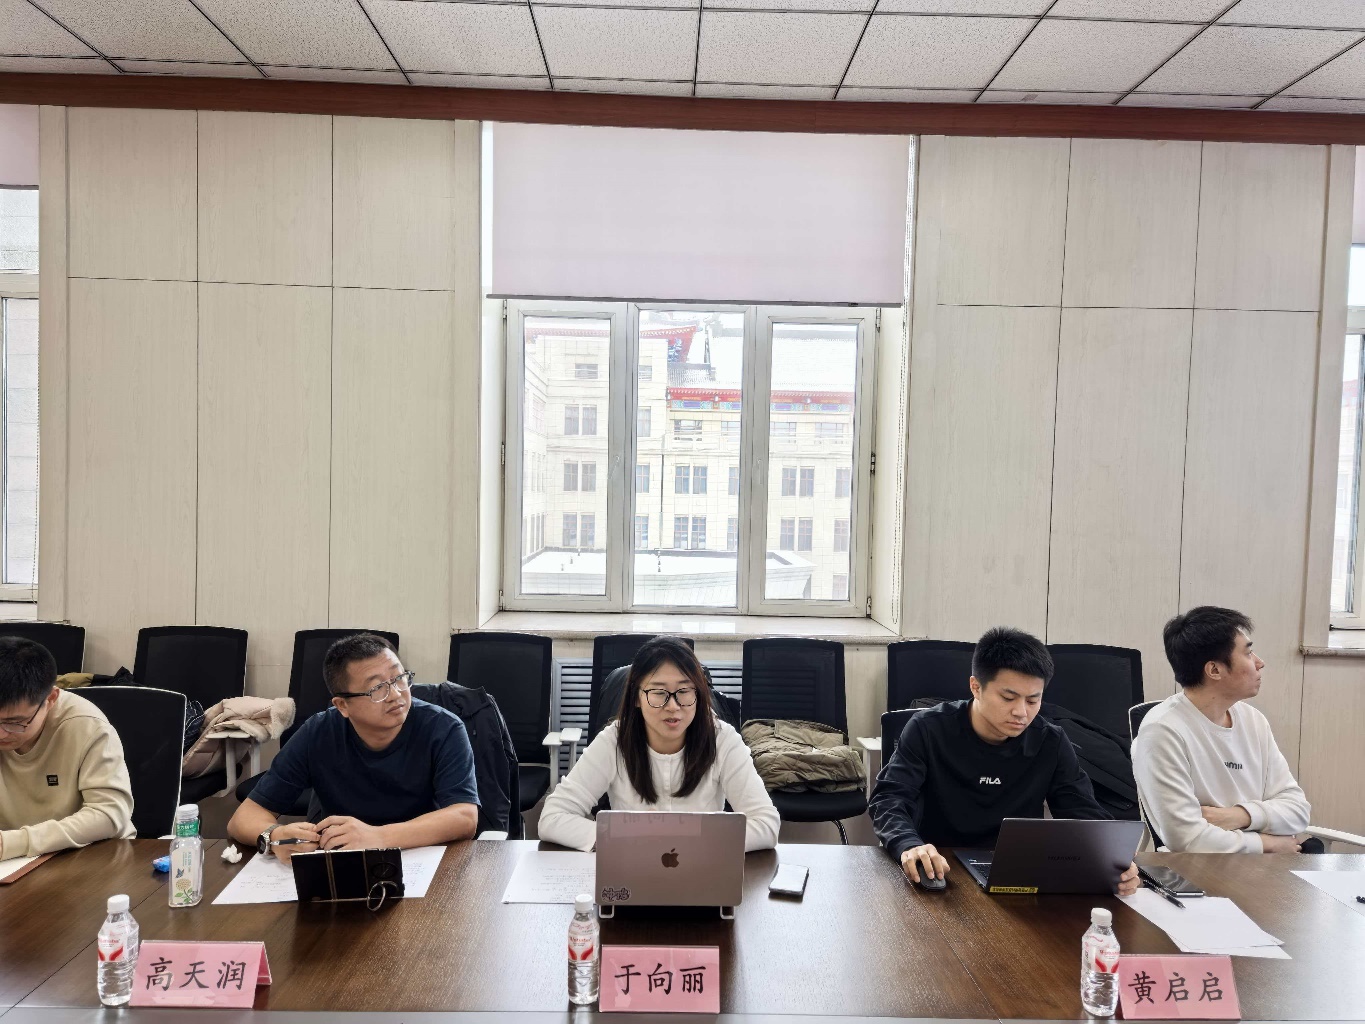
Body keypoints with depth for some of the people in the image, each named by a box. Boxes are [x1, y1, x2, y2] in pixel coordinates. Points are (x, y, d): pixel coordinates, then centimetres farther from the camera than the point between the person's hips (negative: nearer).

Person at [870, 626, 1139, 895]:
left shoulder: (1051, 744, -1)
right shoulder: (929, 730, -10)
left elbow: (1085, 814, -2)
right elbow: (888, 798, -17)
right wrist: (909, 846, -39)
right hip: (936, 872, -2)